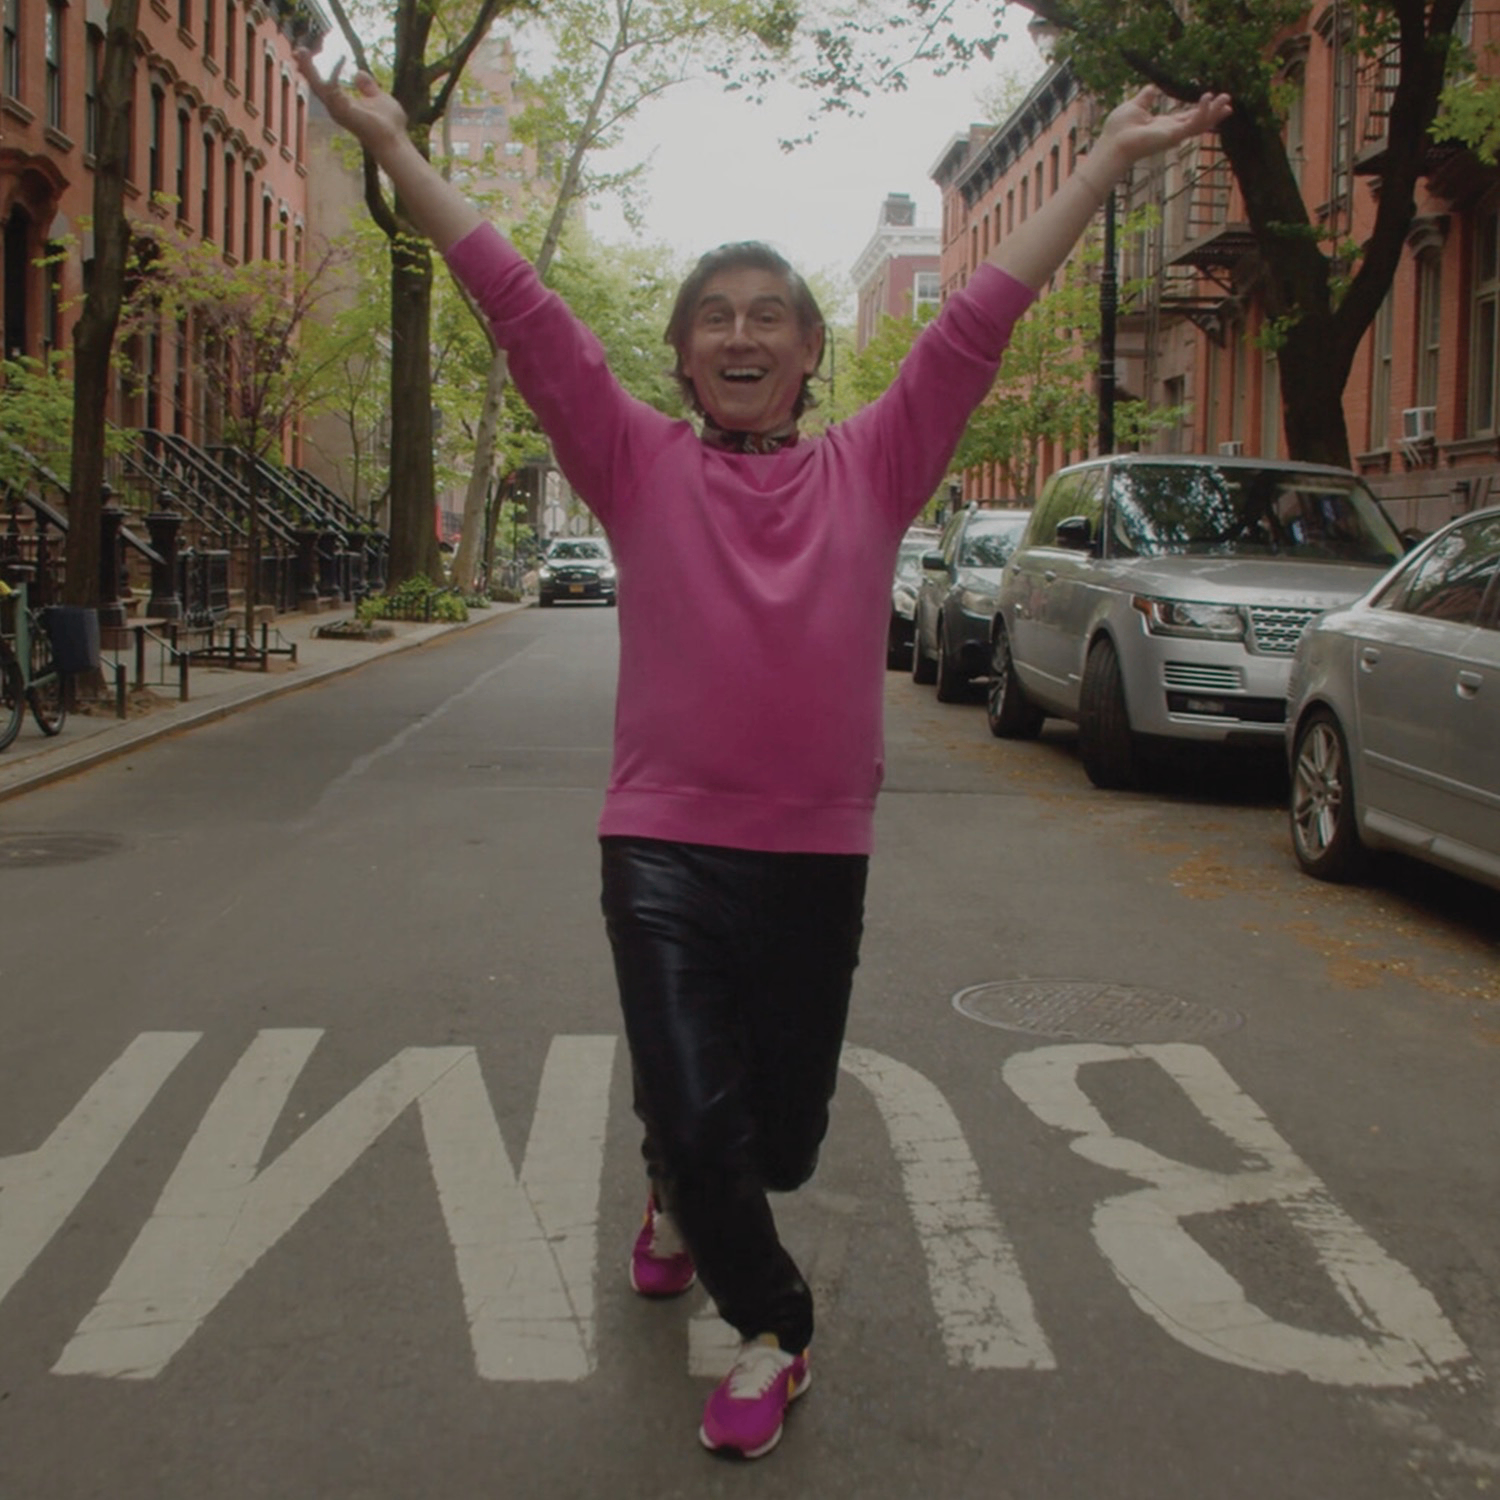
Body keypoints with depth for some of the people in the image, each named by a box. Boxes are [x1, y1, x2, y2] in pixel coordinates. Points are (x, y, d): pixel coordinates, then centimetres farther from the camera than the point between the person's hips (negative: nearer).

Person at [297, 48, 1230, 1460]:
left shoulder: (871, 469, 5)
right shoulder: (639, 466, 2)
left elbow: (983, 311, 5)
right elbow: (518, 304, -1)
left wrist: (1110, 157, 7)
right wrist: (394, 147, -2)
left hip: (816, 852, 2)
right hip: (662, 847, -1)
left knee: (780, 1140, 13)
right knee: (695, 1121, -5)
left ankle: (685, 1183, 49)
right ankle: (772, 1329, 24)